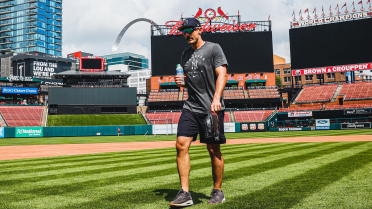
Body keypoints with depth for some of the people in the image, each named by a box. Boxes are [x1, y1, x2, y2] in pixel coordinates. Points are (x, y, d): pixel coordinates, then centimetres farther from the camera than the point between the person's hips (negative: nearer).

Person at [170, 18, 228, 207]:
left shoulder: (213, 49, -1)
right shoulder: (185, 54, 18)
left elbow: (222, 75, -12)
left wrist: (216, 99, -26)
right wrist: (182, 82, 4)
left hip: (212, 108, -5)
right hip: (191, 107, 6)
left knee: (214, 150, 1)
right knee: (181, 145, -8)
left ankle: (217, 192, 17)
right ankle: (184, 193, -4)